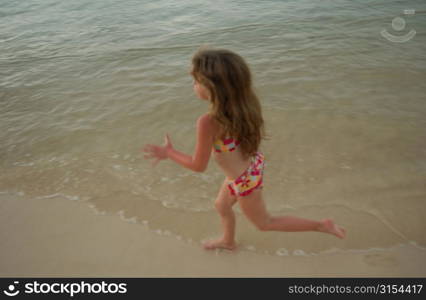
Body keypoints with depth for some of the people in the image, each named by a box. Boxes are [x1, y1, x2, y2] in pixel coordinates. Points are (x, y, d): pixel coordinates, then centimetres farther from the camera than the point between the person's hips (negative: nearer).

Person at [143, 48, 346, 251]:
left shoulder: (208, 123, -36)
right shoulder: (243, 104, -15)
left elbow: (199, 165, -23)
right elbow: (259, 135, 1)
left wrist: (168, 153, -9)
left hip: (245, 180, -8)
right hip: (253, 164, 8)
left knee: (264, 223, 21)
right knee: (221, 205, 31)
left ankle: (322, 225, 27)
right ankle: (228, 241, 59)